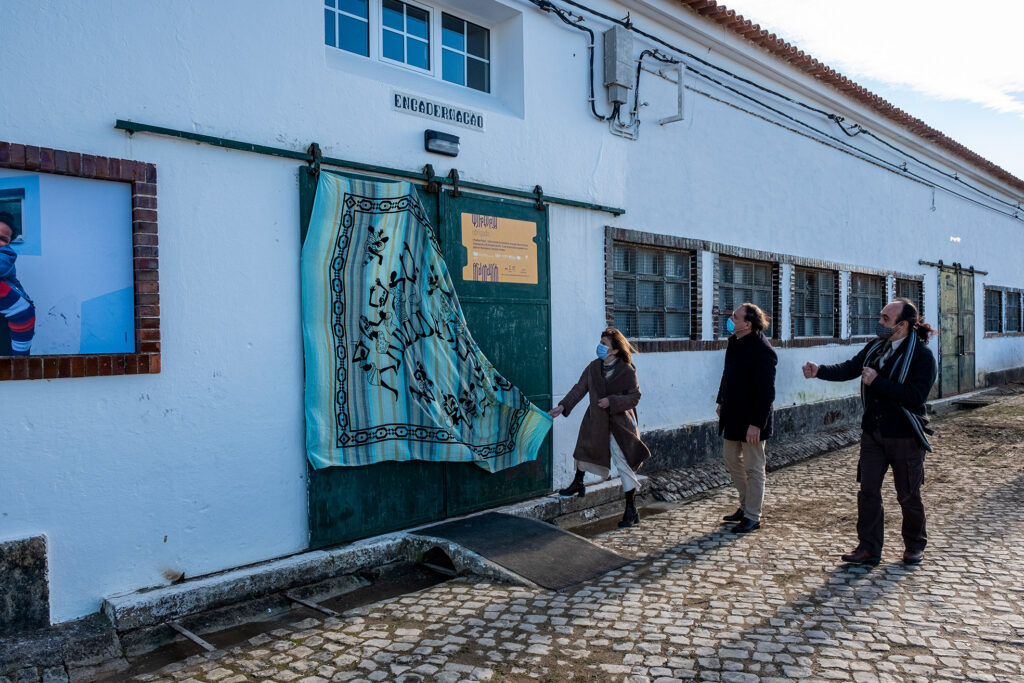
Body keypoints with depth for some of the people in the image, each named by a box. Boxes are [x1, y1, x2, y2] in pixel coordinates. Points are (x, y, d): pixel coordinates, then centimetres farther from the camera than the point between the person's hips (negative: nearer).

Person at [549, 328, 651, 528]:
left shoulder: (627, 371, -13)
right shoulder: (594, 366, 1)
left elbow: (634, 397, -12)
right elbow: (579, 388, 1)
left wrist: (611, 401, -21)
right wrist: (562, 406, -8)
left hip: (619, 424, -5)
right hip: (596, 421, 5)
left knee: (624, 464, -4)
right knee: (584, 446, 19)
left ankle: (631, 510, 6)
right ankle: (578, 485, 45)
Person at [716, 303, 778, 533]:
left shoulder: (762, 350, -22)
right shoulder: (735, 342, 6)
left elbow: (766, 392, -23)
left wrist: (756, 423, -24)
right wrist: (721, 401, 19)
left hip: (751, 419, -9)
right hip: (733, 415, 10)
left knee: (753, 468, 3)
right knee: (731, 458, 19)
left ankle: (752, 517, 16)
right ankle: (746, 506, 35)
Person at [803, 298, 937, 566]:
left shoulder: (922, 355, -14)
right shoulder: (876, 347, 6)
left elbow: (915, 397, -23)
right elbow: (849, 368, 3)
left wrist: (876, 381, -22)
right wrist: (819, 370, -14)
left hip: (905, 437, -5)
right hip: (873, 433, 5)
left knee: (908, 495, 10)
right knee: (868, 490, 4)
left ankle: (915, 546, 31)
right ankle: (869, 548, 13)